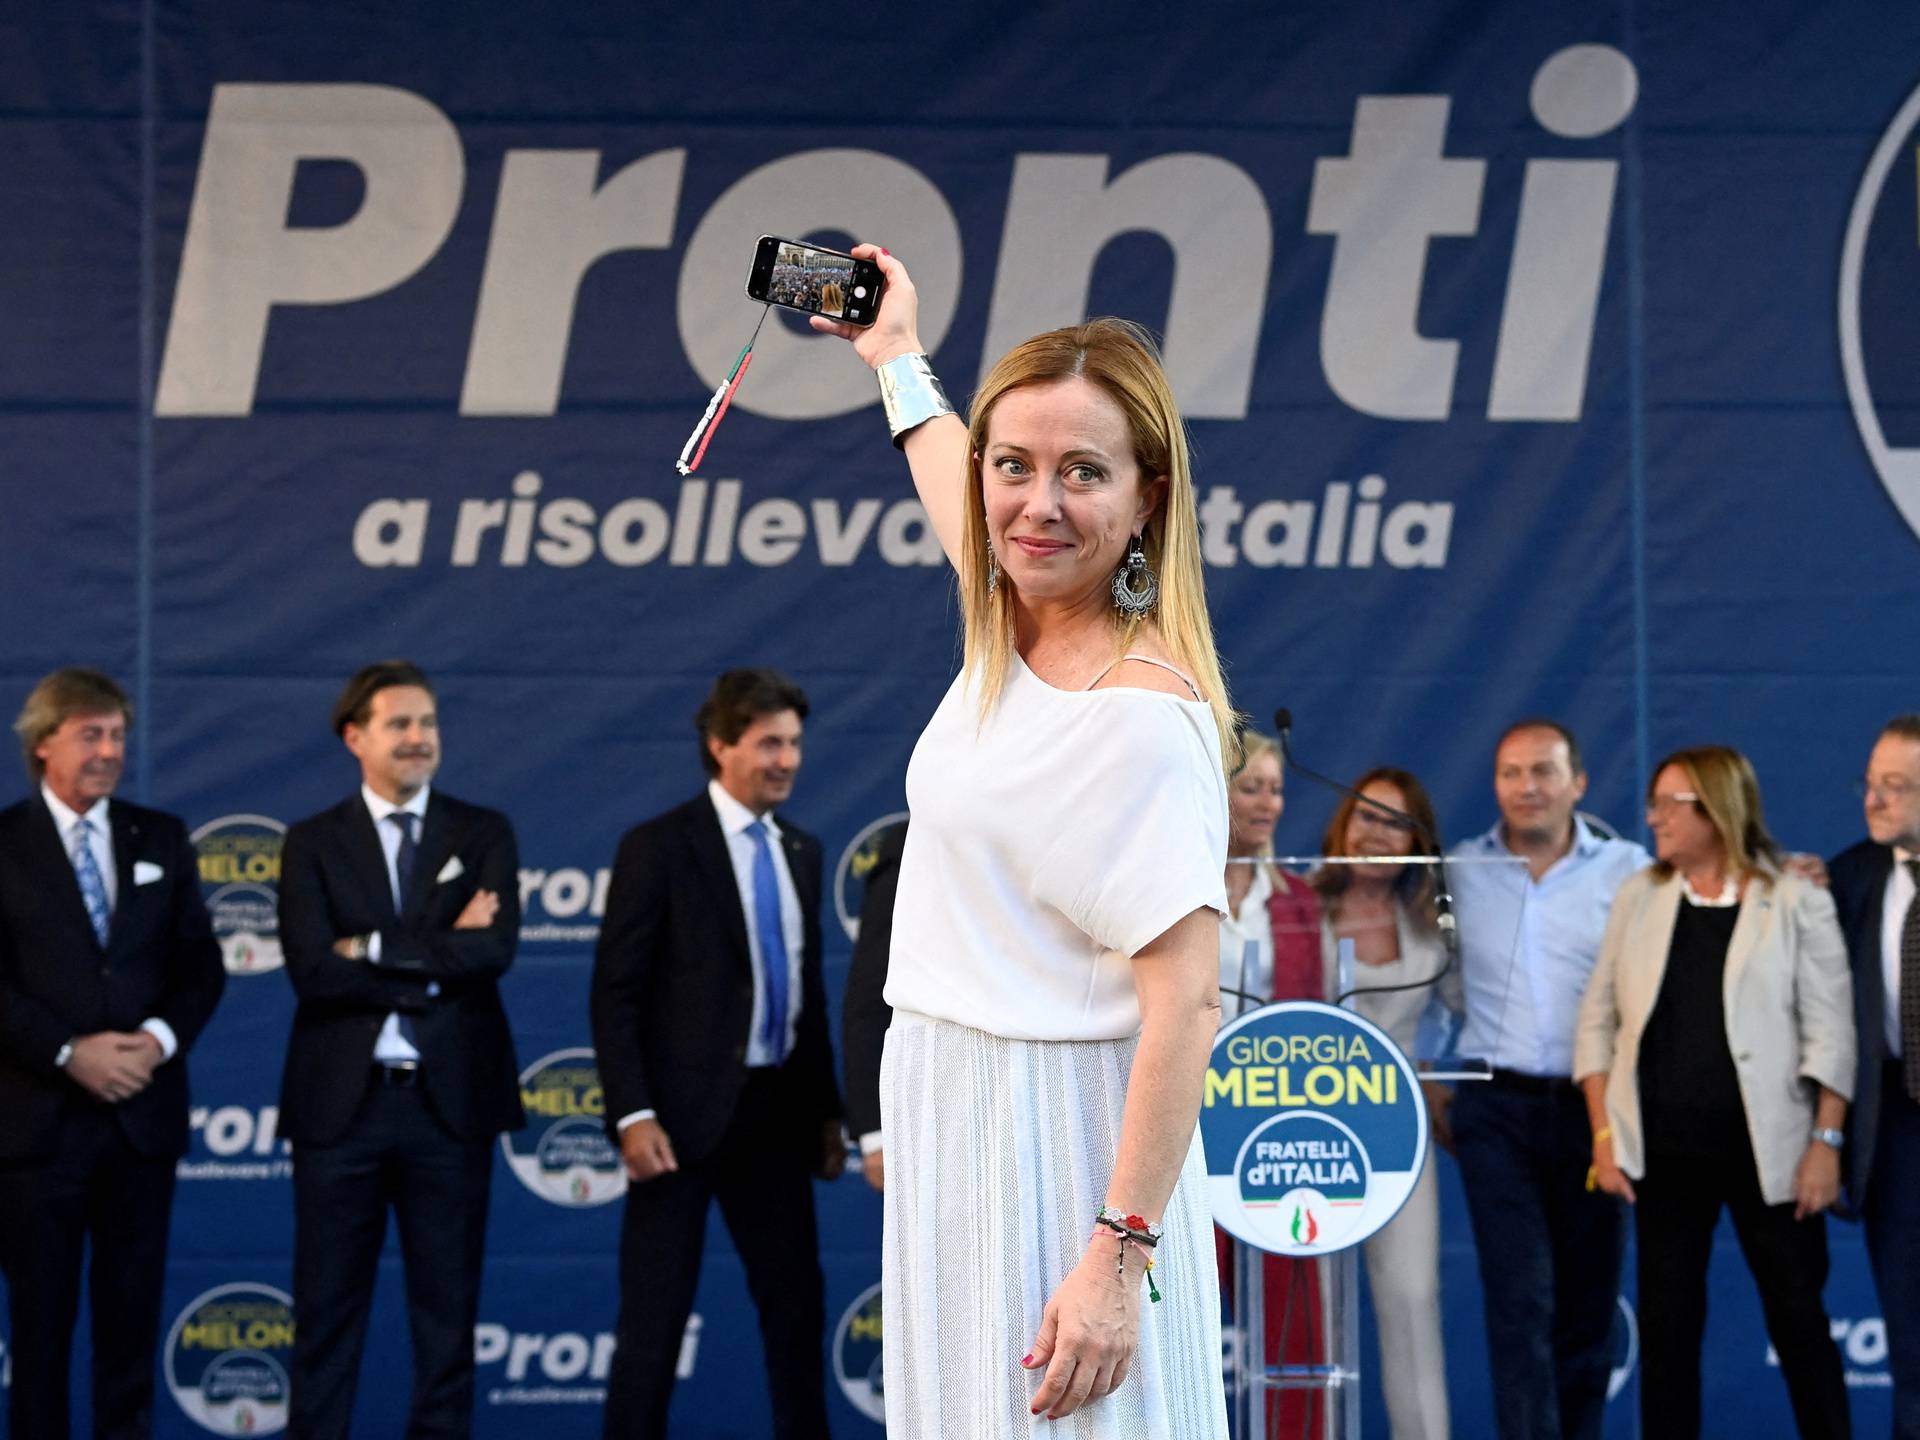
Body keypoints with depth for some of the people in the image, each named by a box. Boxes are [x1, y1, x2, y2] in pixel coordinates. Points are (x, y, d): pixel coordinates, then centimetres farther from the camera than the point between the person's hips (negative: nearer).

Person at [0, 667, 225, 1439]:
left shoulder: (161, 839, 11)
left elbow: (201, 963, 9)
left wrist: (161, 1037, -10)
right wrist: (70, 1054, -17)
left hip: (142, 1112, 3)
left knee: (133, 1308, 6)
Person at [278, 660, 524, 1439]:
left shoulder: (483, 834, 5)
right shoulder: (312, 842, 2)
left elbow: (495, 949, -12)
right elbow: (312, 970, -12)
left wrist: (373, 948, -13)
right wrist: (437, 962, -13)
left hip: (449, 1102, 1)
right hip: (341, 1102, -1)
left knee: (448, 1306, 7)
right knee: (327, 1308, 4)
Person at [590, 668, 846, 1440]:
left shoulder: (801, 851, 12)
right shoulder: (659, 846, -7)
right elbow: (616, 993, -10)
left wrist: (827, 1108, 13)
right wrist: (633, 1115, -17)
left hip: (776, 1113, 6)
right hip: (684, 1114, -6)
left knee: (797, 1305, 9)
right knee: (655, 1317, -2)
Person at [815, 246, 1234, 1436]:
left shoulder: (1144, 711, -19)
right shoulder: (1009, 633, 5)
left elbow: (1186, 999, -23)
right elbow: (955, 495, 30)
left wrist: (1118, 1258, -27)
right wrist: (896, 352, 47)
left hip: (1063, 1146, -9)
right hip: (948, 1115, 9)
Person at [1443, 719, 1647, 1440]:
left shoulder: (1629, 872, 5)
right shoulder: (1459, 872, 7)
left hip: (1596, 1108, 1)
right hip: (1498, 1111, 0)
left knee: (1587, 1304, 6)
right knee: (1520, 1300, -9)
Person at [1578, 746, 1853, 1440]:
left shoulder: (1797, 903, -2)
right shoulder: (1639, 898, 7)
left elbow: (1828, 1031, -4)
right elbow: (1599, 1020, 8)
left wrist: (1826, 1141, -11)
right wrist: (1604, 1133, 1)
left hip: (1766, 1151, -3)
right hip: (1664, 1155, 3)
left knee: (1798, 1318, 1)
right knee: (1666, 1324, 6)